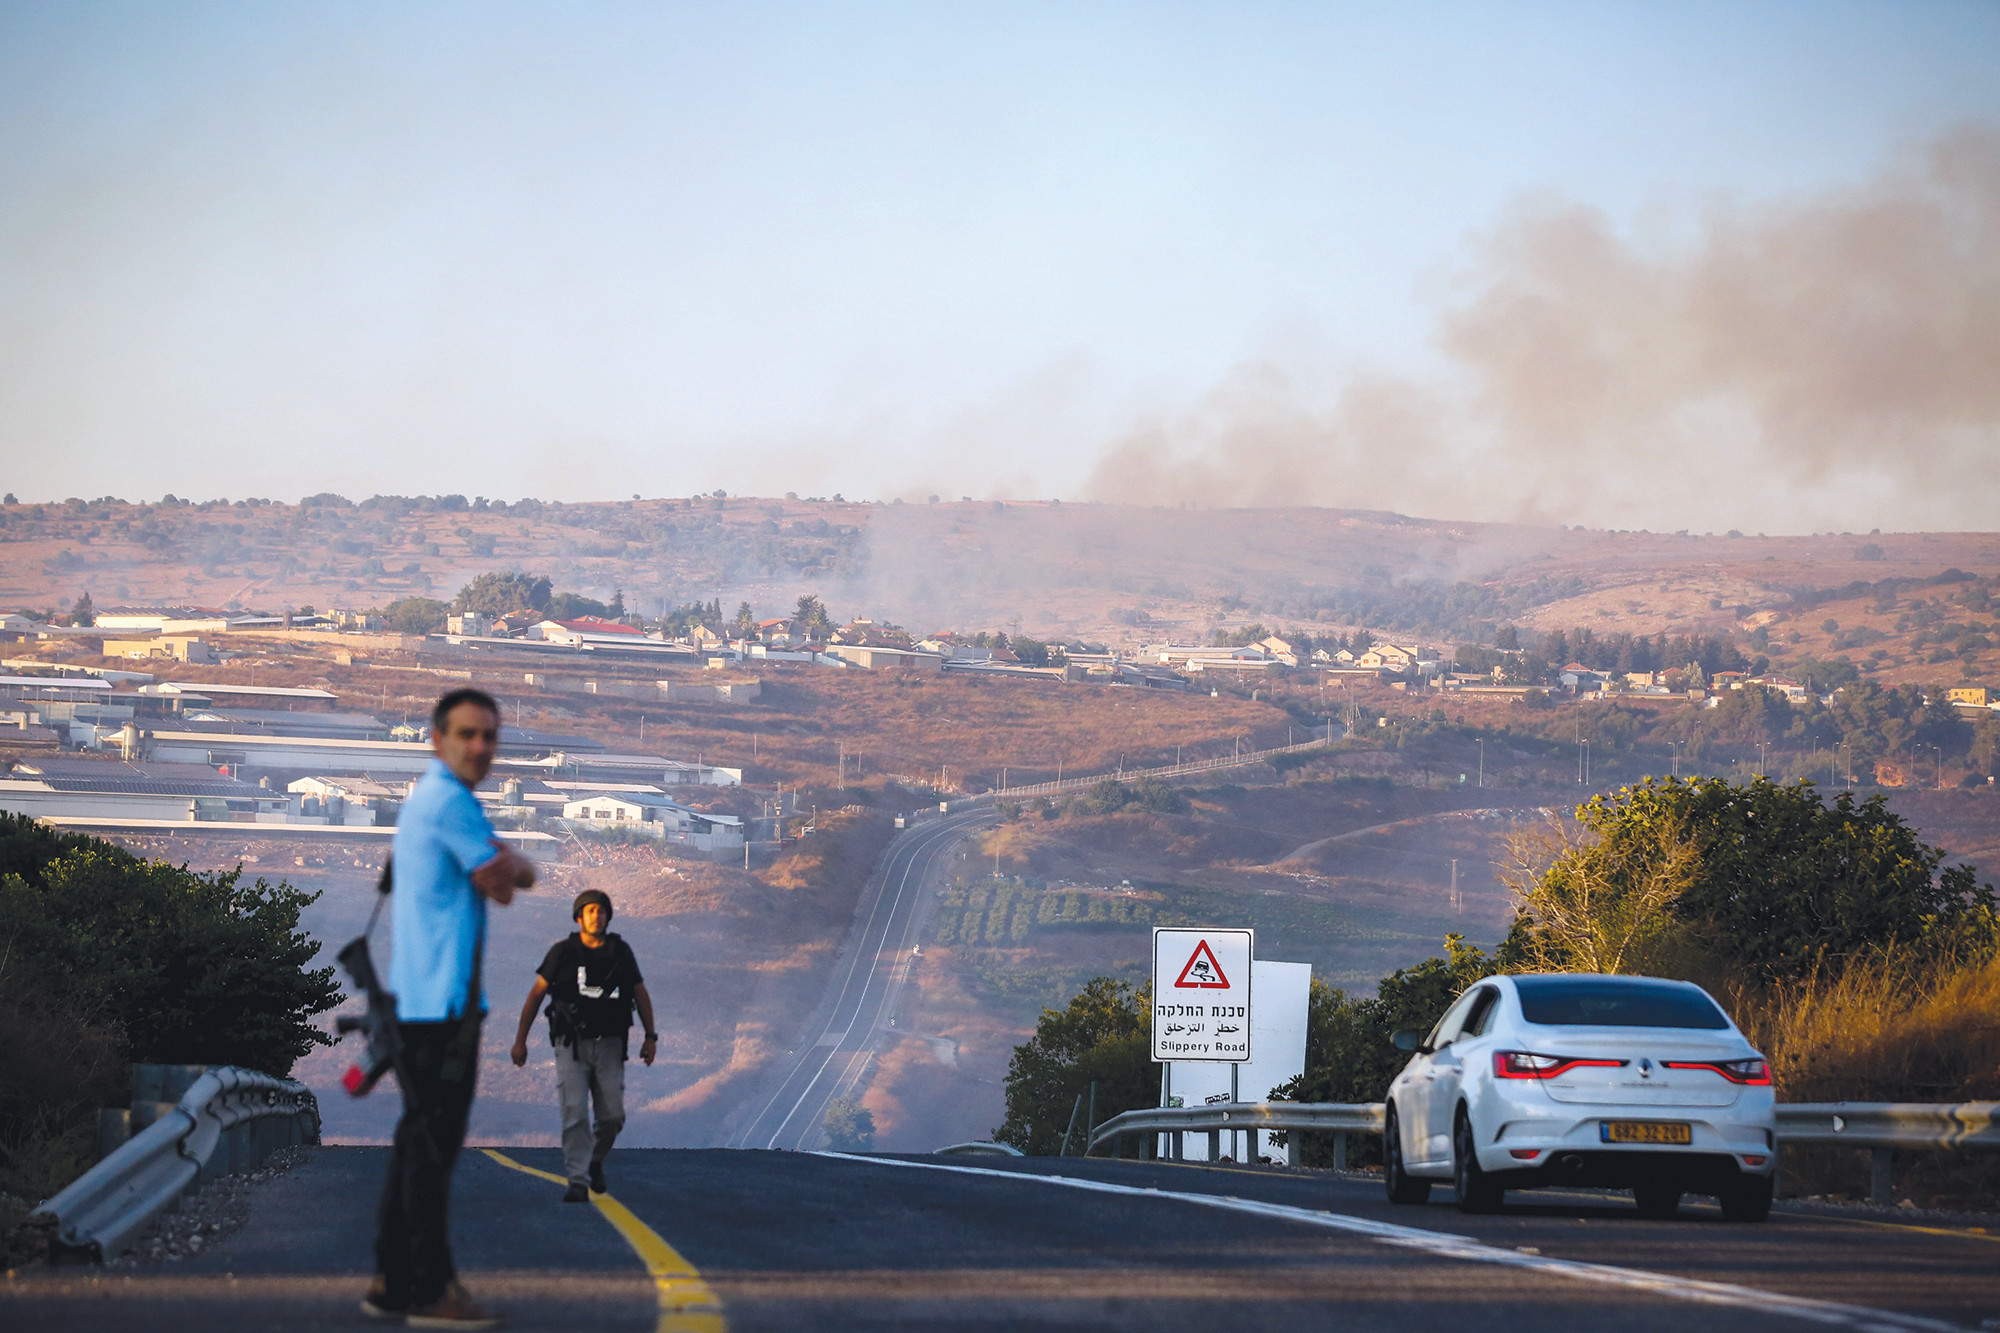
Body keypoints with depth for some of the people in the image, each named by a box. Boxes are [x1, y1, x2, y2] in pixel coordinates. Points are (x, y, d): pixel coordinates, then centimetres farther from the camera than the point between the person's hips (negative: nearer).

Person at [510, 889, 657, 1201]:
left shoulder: (620, 952, 5)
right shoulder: (562, 952, -1)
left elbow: (641, 994, 15)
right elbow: (536, 994, 4)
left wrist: (651, 1037, 9)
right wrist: (520, 1040, 3)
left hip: (609, 1044, 2)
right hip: (572, 1044, -2)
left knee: (612, 1116, -2)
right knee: (575, 1114, -13)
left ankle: (595, 1161, 27)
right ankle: (577, 1182, -12)